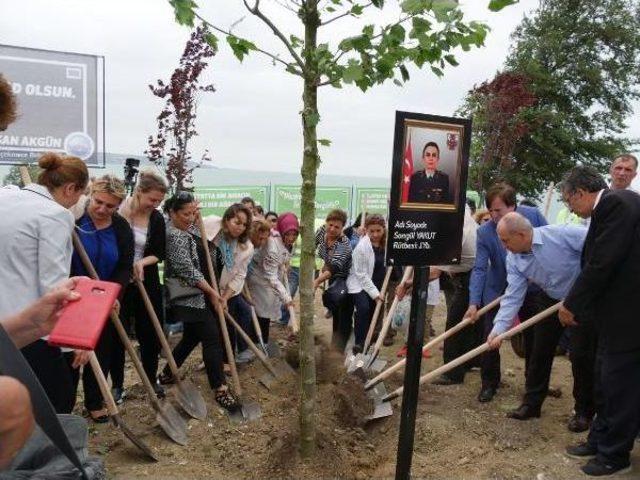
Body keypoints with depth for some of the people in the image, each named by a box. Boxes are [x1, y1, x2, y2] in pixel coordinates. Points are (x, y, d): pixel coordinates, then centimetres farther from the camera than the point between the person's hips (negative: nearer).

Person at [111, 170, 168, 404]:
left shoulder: (157, 219, -3)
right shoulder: (117, 211, -13)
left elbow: (160, 253, 1)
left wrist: (143, 261, -16)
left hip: (147, 284, 3)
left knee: (150, 333, 10)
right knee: (117, 334, 6)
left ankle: (151, 380, 28)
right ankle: (117, 385, 22)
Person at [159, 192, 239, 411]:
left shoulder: (178, 229, 9)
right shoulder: (175, 236, -20)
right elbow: (189, 271, -21)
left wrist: (195, 215, 12)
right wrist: (211, 292, -12)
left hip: (190, 295, 10)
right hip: (189, 297, -10)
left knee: (192, 336, 20)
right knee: (212, 338, -8)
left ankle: (167, 374, 33)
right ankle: (220, 389, -3)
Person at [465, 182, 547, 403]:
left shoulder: (533, 216, -15)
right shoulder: (484, 232, -18)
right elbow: (479, 268, -22)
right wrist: (473, 303, -30)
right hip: (497, 290, -1)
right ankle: (489, 383, 17)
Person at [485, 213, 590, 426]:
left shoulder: (562, 234, -30)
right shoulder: (513, 259, -12)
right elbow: (513, 296, -16)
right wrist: (499, 329, -26)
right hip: (551, 301, 5)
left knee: (582, 357, 0)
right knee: (539, 352, 8)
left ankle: (584, 411, 19)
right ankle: (531, 403, 24)